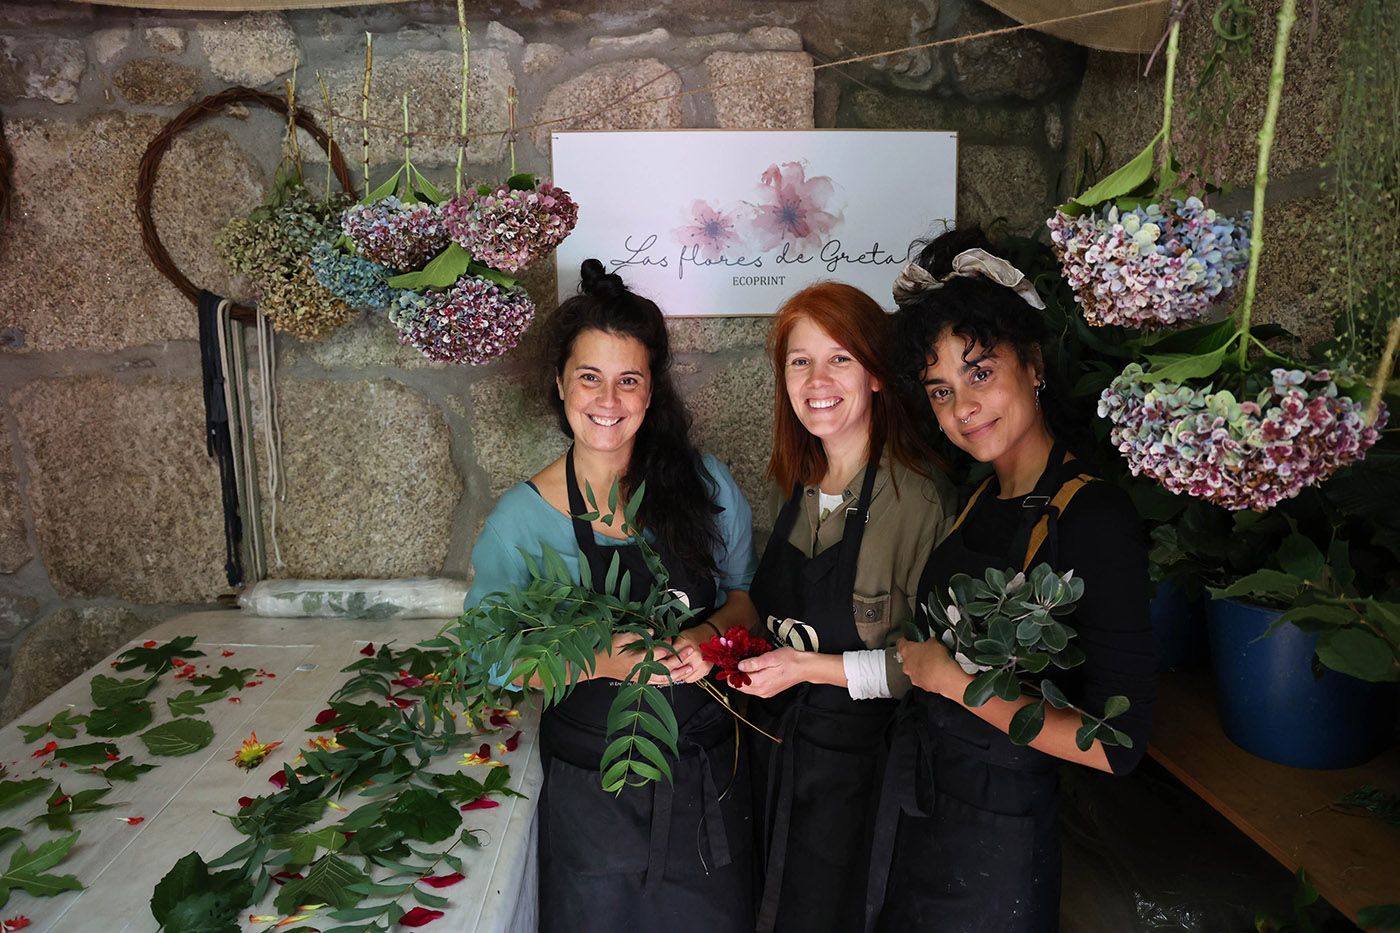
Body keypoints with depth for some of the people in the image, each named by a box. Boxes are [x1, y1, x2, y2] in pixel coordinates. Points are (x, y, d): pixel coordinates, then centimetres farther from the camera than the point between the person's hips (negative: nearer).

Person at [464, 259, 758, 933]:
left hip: (706, 775, 2)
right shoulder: (523, 516, -12)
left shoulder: (705, 483, -7)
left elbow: (746, 592, 4)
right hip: (594, 791, -1)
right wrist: (602, 661, -26)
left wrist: (711, 633, -18)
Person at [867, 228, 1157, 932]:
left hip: (997, 833, -6)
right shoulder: (977, 501, 0)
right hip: (909, 804, 7)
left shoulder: (1094, 516, -21)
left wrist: (948, 677, -19)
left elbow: (1115, 747, -24)